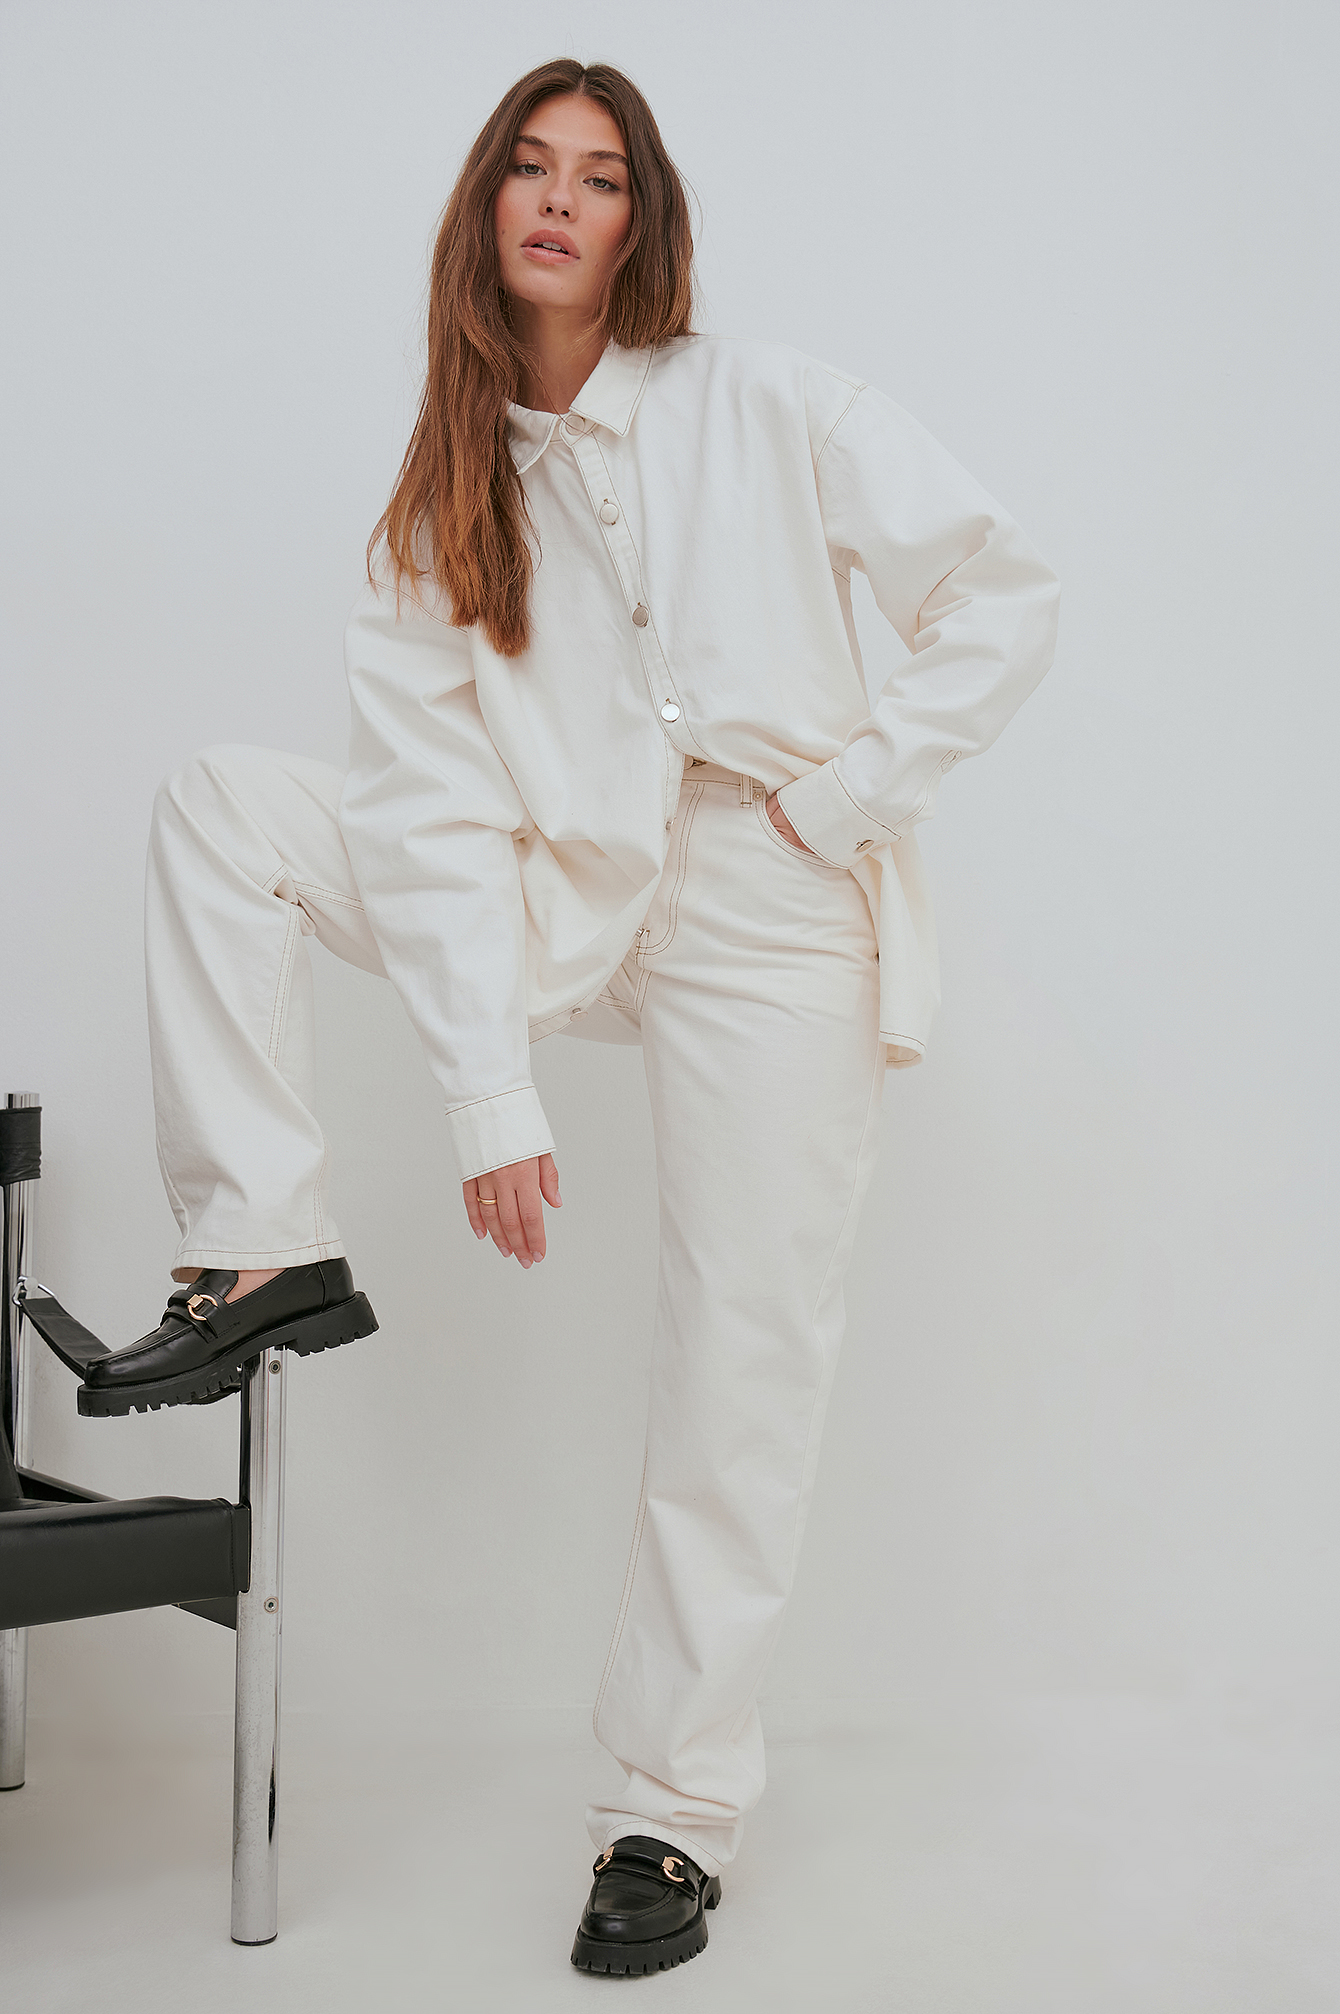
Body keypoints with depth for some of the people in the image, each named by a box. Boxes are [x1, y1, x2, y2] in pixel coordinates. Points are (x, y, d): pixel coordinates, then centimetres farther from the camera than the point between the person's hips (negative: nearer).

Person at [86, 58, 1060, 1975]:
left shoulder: (761, 407, -4)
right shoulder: (441, 501, 3)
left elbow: (1005, 595, -2)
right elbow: (439, 813, -6)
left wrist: (854, 788, -10)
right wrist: (491, 1102, -14)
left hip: (774, 927, -3)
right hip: (565, 904, 4)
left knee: (737, 1392, -4)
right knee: (219, 806, -7)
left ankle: (675, 1816, 13)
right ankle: (271, 1248, -7)